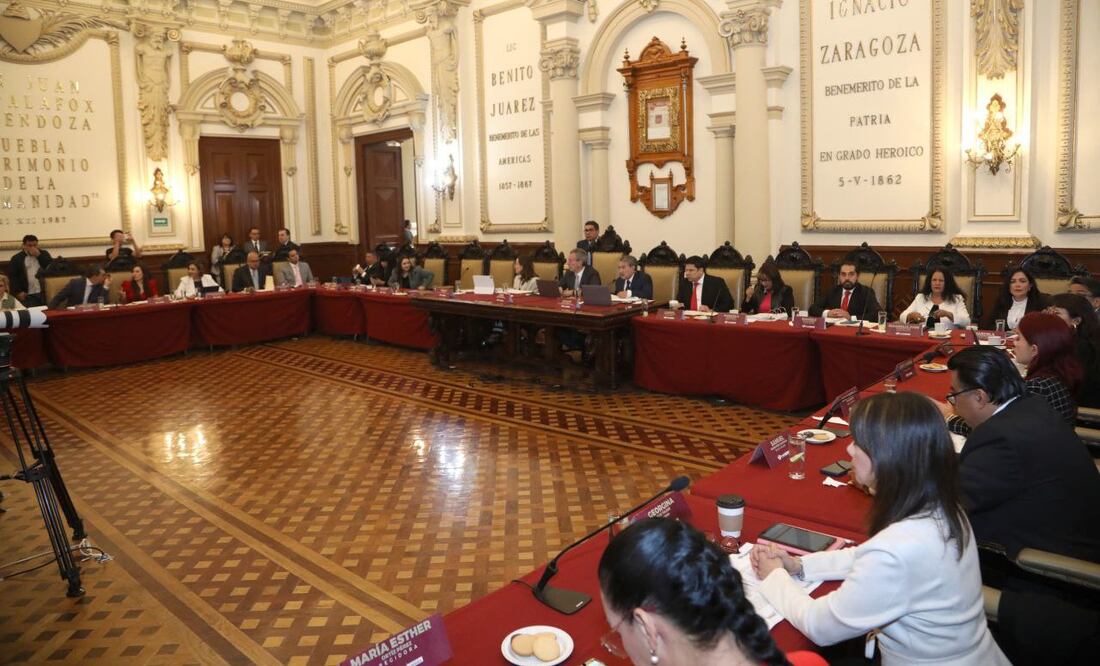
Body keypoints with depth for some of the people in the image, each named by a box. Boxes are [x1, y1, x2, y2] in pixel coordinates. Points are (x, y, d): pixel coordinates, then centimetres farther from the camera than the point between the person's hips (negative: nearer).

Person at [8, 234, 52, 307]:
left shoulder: (44, 254, 12)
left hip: (44, 293, 2)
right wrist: (18, 292, -7)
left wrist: (39, 255, -8)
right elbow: (12, 276, 2)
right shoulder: (17, 258, 6)